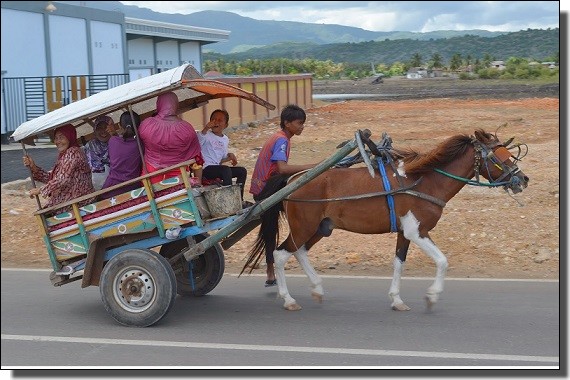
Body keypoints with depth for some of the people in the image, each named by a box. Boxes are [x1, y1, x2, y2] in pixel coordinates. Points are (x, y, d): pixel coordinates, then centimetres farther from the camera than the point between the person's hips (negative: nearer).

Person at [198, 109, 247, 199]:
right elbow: (198, 141, -29)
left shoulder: (225, 139, 17)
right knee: (226, 169, -33)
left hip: (218, 167, 8)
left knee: (242, 171, 2)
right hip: (206, 169, -8)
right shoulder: (207, 135, -4)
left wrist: (230, 156, 3)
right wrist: (206, 128, -44)